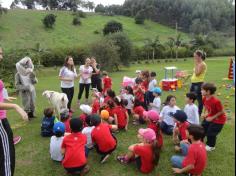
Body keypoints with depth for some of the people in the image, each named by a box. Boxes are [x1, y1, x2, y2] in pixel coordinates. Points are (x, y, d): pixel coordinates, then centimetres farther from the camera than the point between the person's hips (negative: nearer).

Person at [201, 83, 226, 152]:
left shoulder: (216, 101, -34)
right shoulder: (205, 99, -11)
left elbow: (222, 112, -23)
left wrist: (212, 118, -22)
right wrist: (206, 113, -9)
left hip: (218, 120, -7)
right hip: (209, 117, 7)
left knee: (210, 133, 2)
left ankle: (211, 146, 31)